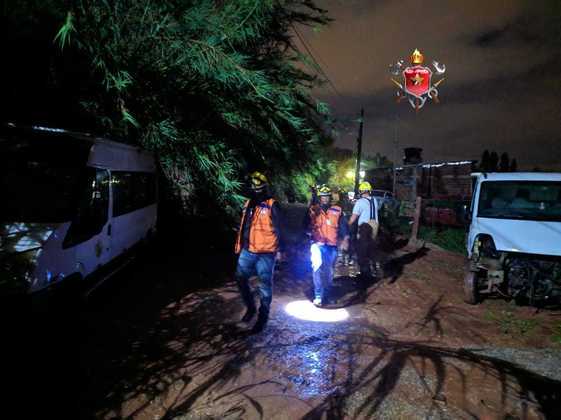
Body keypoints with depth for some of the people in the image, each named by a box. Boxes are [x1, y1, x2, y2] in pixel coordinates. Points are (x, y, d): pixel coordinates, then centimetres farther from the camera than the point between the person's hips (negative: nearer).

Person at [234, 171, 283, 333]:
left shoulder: (272, 205, -8)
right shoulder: (248, 204, 11)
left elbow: (277, 228, -8)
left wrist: (279, 248, -10)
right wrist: (239, 246, 19)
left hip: (266, 253, -6)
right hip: (248, 251, 6)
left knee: (265, 285, 5)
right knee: (240, 278, 10)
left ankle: (263, 316, 19)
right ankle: (250, 307, 30)